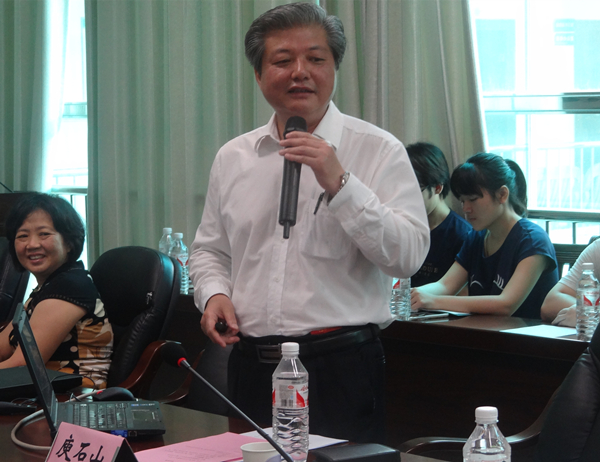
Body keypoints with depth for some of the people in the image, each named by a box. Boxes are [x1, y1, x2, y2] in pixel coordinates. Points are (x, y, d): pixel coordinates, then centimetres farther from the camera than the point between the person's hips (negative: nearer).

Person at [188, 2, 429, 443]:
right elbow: (210, 249, 21)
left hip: (341, 372, -4)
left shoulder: (378, 150, -4)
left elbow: (409, 255, -14)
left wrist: (339, 184, -21)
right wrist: (214, 293, 0)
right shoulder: (233, 157, 11)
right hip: (252, 369, 4)